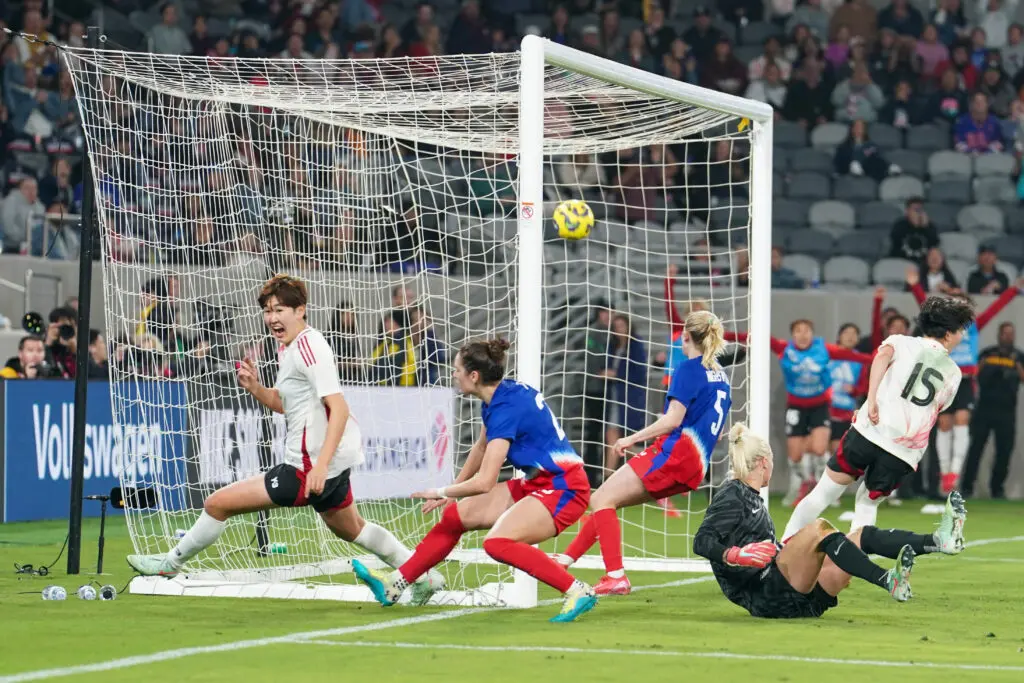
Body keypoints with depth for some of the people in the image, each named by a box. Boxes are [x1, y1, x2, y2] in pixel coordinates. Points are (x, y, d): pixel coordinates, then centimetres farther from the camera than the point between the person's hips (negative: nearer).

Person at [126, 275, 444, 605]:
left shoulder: (309, 347, -18)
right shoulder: (288, 348, 11)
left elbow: (339, 408, -26)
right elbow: (284, 403, 23)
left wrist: (321, 466, -32)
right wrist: (254, 387, 3)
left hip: (310, 466, -11)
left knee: (218, 503, -5)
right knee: (351, 529, 31)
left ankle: (172, 562, 15)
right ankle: (424, 576, 38)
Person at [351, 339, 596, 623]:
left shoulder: (506, 408, -23)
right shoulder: (503, 394, 6)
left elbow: (484, 482, -25)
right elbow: (481, 447, 24)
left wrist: (442, 492, -10)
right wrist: (453, 490, 31)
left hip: (562, 488, -10)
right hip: (537, 483, 10)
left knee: (498, 542, -29)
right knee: (455, 515, 12)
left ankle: (578, 592, -25)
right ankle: (394, 584, 22)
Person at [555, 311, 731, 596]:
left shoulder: (689, 369, -8)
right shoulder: (721, 376, 18)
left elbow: (672, 420, -16)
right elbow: (715, 430, 23)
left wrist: (633, 438, -8)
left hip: (674, 454, -9)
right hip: (695, 465, 9)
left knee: (601, 499, -8)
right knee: (605, 500, 16)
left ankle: (616, 577, -17)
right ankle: (565, 560, 17)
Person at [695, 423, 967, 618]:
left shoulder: (751, 498, 25)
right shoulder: (730, 497, -2)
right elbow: (702, 542, -14)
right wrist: (734, 555, -30)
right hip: (766, 596, -9)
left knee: (864, 535, 1)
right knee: (819, 528, -32)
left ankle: (938, 540, -17)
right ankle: (889, 582, -47)